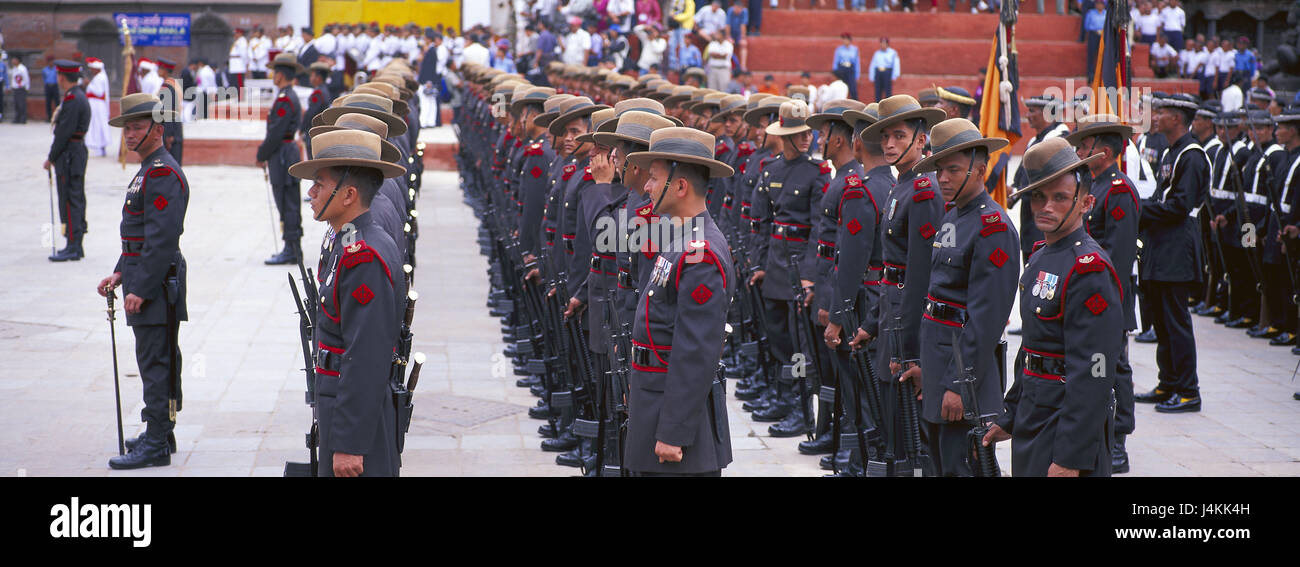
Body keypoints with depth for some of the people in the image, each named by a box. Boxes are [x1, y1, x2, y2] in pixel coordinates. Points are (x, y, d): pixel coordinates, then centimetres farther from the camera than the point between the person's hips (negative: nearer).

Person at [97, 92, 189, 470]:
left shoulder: (163, 174, -16)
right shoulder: (149, 170, 17)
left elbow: (162, 238, -22)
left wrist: (141, 290, -22)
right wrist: (121, 273, 16)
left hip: (157, 283, -11)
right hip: (144, 279, 11)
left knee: (155, 362, -9)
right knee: (159, 360, 16)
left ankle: (156, 445, -7)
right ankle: (161, 434, 24)